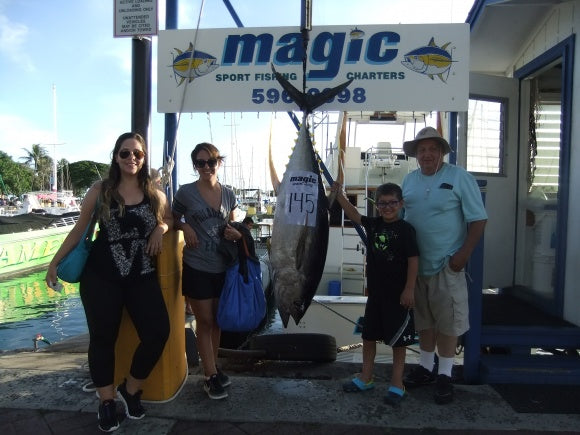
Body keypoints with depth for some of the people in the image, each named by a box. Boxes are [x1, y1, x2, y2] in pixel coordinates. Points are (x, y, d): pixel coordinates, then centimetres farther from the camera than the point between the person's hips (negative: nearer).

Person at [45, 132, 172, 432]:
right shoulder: (100, 191, -1)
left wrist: (160, 229, -4)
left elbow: (169, 222, 19)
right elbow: (79, 229, 5)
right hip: (101, 276, -1)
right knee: (103, 337, 5)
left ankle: (131, 389, 20)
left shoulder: (155, 195, 4)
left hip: (142, 277, 2)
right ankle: (107, 401, 27)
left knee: (158, 333, -7)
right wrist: (55, 261, 5)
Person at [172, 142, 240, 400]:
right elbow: (174, 219, 8)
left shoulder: (228, 194, 4)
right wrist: (186, 227, -13)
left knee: (217, 320, 16)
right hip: (197, 268, -4)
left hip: (223, 267, 4)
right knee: (205, 321, 4)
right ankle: (211, 377, 16)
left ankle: (213, 368, 34)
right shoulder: (186, 192, -6)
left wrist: (236, 233, -4)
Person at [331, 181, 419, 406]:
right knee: (368, 336, 15)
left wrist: (409, 290, -16)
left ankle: (397, 385, 19)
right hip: (375, 291, 6)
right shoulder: (373, 224, 5)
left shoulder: (405, 229, -12)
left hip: (398, 294, -6)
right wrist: (339, 194, -2)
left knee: (398, 340, 7)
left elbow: (413, 260, -13)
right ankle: (365, 378, 30)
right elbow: (354, 214, 9)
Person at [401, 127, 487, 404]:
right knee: (423, 319, 15)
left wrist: (464, 254, -15)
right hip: (416, 264, 5)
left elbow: (478, 219, -7)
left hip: (447, 266, -4)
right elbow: (401, 218, 15)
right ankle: (426, 368, 32)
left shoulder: (459, 178, -7)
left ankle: (445, 376, 18)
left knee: (447, 320, 2)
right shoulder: (409, 180, 8)